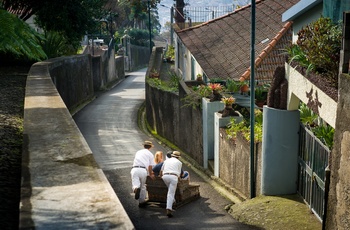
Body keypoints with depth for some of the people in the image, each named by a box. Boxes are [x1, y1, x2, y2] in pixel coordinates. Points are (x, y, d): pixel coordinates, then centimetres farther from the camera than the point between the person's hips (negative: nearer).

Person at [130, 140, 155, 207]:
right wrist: (150, 174, 25)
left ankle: (136, 189, -41)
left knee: (135, 184, -7)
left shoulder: (138, 152, 27)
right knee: (143, 186, 15)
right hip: (143, 170, -2)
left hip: (134, 169, 2)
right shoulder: (150, 154, 15)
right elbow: (150, 166, 8)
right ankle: (141, 201, 20)